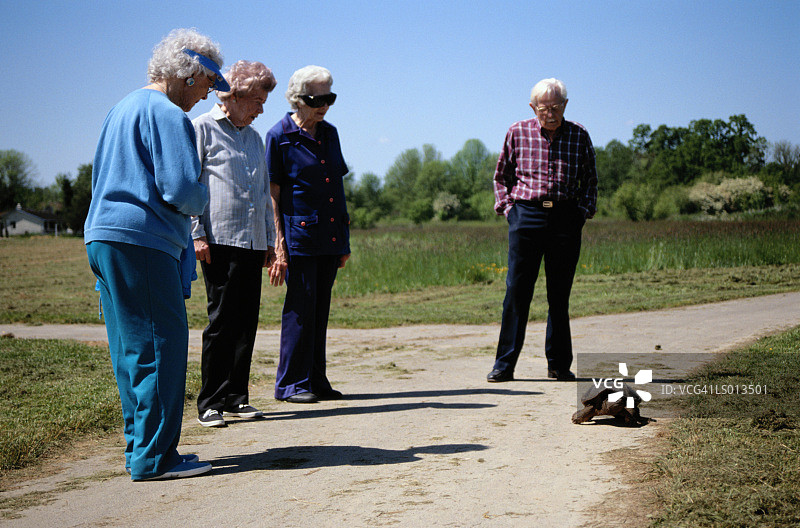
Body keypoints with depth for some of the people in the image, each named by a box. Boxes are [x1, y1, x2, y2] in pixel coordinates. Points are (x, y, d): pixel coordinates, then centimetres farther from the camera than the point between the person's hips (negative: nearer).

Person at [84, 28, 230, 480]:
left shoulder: (122, 109, 22)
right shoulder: (168, 116, -10)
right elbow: (182, 190, -19)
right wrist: (202, 200, 3)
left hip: (103, 237, 10)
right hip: (143, 240, -10)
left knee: (133, 350, 13)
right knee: (162, 346, -7)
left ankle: (142, 449, 19)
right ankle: (154, 457, -6)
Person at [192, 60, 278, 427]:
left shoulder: (254, 137, 21)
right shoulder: (202, 129, 1)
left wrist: (270, 239, 21)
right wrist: (197, 234, -12)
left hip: (253, 243, 7)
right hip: (219, 240, -6)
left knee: (247, 320, 5)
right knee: (221, 320, -7)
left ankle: (235, 396, 14)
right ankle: (210, 402, 0)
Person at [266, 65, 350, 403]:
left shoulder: (329, 133, 14)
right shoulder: (280, 135, -5)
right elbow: (272, 193, -7)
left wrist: (344, 239, 16)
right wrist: (278, 242, -13)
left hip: (330, 236, 6)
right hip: (299, 235, -6)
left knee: (320, 308, 10)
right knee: (300, 306, -4)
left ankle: (316, 380, 17)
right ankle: (291, 383, 5)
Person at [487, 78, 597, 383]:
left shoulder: (578, 135, 8)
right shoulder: (517, 133, 6)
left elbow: (590, 179, 19)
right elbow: (502, 176, 16)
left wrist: (583, 210, 5)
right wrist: (507, 207, 4)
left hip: (566, 219, 1)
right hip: (526, 215, -1)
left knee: (560, 294, 4)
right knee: (517, 291, -5)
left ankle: (559, 365, 13)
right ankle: (504, 364, 0)